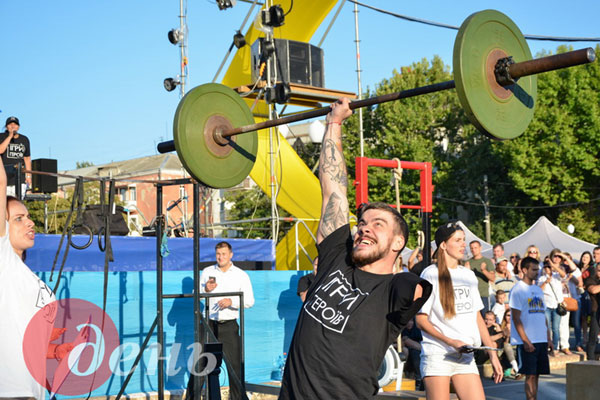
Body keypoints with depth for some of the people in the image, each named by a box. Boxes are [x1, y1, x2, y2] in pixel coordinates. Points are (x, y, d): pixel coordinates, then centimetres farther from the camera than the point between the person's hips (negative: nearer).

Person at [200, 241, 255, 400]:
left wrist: (232, 301, -16)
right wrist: (205, 290, -9)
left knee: (234, 364, -3)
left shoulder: (241, 275, 4)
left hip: (229, 326, -2)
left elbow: (249, 301, -1)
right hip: (210, 324, 2)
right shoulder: (207, 272, 9)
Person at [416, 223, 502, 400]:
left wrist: (492, 353, 13)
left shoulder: (469, 275, 14)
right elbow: (421, 320, -6)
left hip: (466, 356, 5)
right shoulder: (431, 274, -3)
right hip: (437, 355, -5)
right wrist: (450, 341, -17)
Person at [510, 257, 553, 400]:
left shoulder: (538, 290, 16)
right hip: (527, 342, -6)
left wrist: (548, 339, 12)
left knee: (536, 374, 8)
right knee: (530, 375, -4)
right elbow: (516, 318, -11)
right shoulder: (518, 289, -6)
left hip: (541, 340, 7)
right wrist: (526, 341, -16)